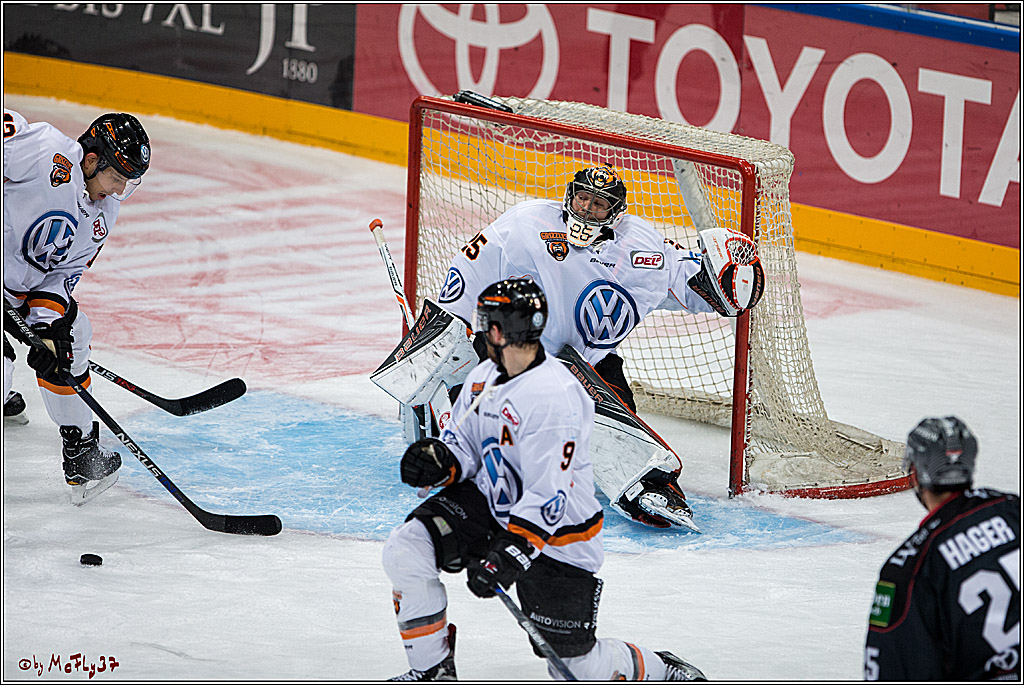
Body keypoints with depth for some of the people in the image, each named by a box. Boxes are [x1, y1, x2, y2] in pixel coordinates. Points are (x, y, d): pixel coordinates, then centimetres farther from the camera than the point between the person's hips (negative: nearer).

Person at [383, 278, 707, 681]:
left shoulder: (556, 397, -27)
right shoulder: (484, 377, 0)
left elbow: (549, 498, -29)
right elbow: (464, 442, 13)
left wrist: (510, 553, -35)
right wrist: (440, 460, -11)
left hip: (557, 534, -7)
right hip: (492, 505, 7)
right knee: (406, 550, -13)